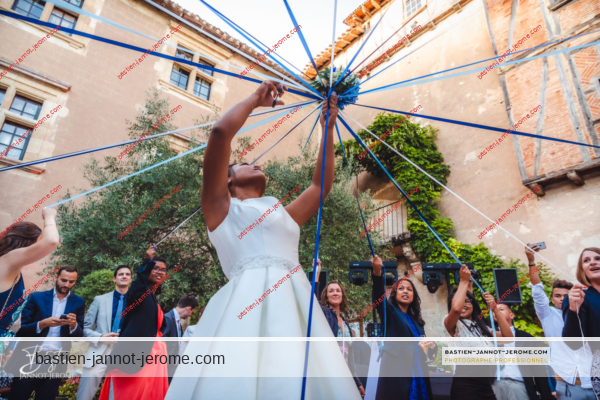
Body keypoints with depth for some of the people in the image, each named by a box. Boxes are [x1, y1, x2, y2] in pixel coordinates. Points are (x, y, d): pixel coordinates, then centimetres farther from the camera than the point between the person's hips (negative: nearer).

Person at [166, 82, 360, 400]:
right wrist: (256, 99, 20)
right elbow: (221, 131, 6)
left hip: (295, 301, 5)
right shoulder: (222, 207, 15)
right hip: (249, 299, -5)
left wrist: (327, 128, 36)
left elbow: (322, 184, 32)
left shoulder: (284, 214, 30)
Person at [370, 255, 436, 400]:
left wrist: (432, 345, -1)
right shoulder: (390, 312, 1)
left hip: (418, 375, 6)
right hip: (395, 374, -6)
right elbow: (379, 296, -21)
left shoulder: (416, 320, 18)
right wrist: (377, 272, -38)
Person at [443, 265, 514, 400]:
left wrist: (495, 308, 5)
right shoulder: (452, 325, -1)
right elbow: (456, 308, -23)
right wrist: (464, 281, -12)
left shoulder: (483, 328, 19)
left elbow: (508, 338, 6)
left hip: (486, 387, 6)